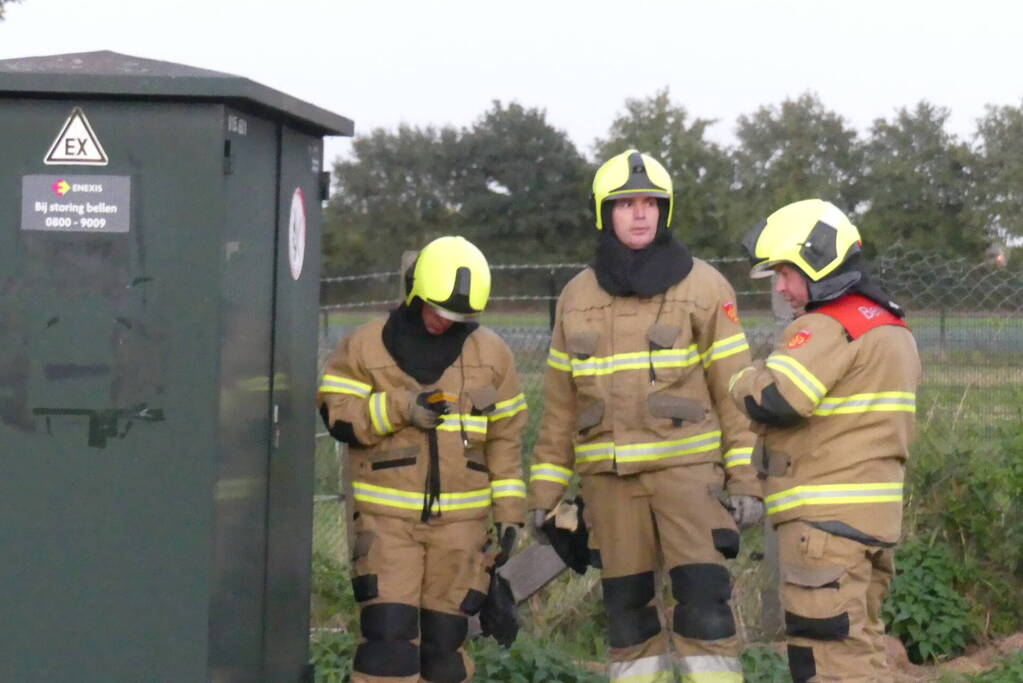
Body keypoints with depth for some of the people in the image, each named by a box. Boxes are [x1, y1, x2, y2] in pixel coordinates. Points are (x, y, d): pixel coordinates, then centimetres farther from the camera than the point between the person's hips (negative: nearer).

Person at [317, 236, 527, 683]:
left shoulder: (491, 354, 8)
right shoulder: (366, 346, 1)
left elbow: (506, 436, 11)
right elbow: (337, 415, -4)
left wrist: (509, 511, 7)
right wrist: (399, 407, -17)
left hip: (461, 518, 3)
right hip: (386, 515, -2)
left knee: (445, 633, 7)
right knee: (388, 629, -11)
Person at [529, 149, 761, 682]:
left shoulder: (703, 287, 0)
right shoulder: (577, 297, 11)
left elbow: (734, 390, -1)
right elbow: (559, 404, 14)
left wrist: (746, 479, -7)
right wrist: (544, 490, 12)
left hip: (688, 466, -3)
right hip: (609, 476, 4)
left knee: (703, 605, -10)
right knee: (626, 611, 7)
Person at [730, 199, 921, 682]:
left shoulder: (827, 328, -14)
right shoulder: (891, 327, 17)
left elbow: (773, 401, -25)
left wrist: (746, 381, -4)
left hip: (825, 516, -10)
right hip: (876, 513, 10)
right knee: (861, 643, 16)